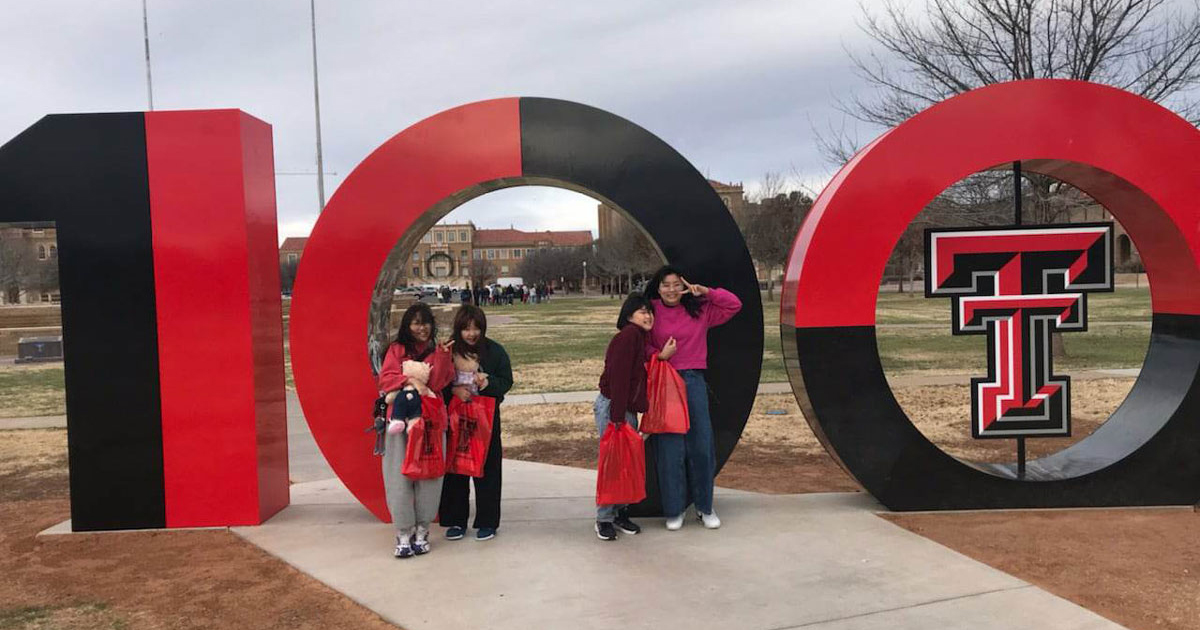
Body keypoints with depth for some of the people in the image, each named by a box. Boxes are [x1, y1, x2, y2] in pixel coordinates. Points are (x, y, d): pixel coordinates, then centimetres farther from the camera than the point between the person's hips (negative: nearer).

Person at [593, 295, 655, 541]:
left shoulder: (641, 338, 15)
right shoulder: (628, 335, -15)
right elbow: (618, 377, -20)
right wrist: (617, 417, -22)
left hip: (627, 409, 9)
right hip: (611, 408, -9)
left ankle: (620, 512, 25)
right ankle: (604, 519, 8)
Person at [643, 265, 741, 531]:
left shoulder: (700, 311, 8)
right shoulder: (652, 312, 2)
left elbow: (734, 305, 8)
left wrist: (705, 292, -1)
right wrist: (659, 355, -15)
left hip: (694, 382, 2)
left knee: (701, 445, 4)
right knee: (670, 449, 0)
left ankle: (704, 507, 19)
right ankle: (673, 511, 13)